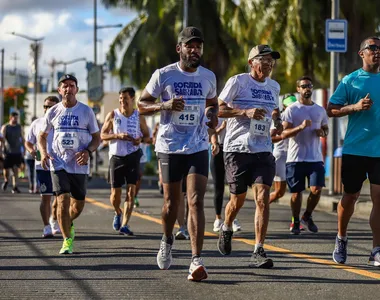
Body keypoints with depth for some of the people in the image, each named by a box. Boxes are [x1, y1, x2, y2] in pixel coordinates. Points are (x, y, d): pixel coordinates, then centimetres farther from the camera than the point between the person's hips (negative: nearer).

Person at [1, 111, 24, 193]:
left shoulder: (19, 127, 9)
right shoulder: (5, 127, 0)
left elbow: (22, 139, 16)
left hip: (17, 153, 2)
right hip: (8, 152, -2)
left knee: (16, 170, -9)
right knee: (6, 170, 3)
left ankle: (15, 187, -8)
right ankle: (6, 181, 34)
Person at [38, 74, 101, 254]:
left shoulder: (86, 111, 1)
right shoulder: (53, 112, 3)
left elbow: (96, 138, 5)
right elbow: (42, 136, 14)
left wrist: (88, 151, -15)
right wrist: (43, 152, -5)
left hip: (79, 165, 1)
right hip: (58, 164, -1)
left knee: (78, 205, 8)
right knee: (63, 200, -15)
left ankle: (68, 224, 41)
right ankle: (67, 240, -6)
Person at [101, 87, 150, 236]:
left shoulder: (139, 117, 4)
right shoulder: (113, 115, 2)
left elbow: (147, 136, 12)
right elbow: (103, 135, 2)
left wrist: (140, 140, -11)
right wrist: (118, 136, -16)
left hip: (133, 156, 0)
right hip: (116, 156, 0)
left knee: (131, 190, -10)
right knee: (115, 192, 3)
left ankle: (124, 225, -10)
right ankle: (118, 213, 35)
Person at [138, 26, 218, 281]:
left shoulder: (208, 77, 5)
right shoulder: (164, 75, -5)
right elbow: (142, 104, 1)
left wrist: (213, 114, 0)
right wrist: (165, 105, -17)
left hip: (198, 147, 1)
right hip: (170, 147, -1)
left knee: (196, 201, -12)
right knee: (172, 202, 10)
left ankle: (196, 260, -16)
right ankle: (167, 240, 41)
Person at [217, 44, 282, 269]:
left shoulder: (274, 86, 14)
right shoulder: (238, 81, -4)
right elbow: (218, 109, -6)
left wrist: (277, 120, 8)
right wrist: (246, 112, -19)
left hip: (263, 150, 4)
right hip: (237, 148, -3)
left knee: (263, 197, -12)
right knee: (238, 199, 6)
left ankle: (259, 252, -12)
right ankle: (226, 230, 39)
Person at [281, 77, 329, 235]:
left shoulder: (320, 110, 11)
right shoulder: (291, 110, -1)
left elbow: (326, 129, 22)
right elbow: (284, 134, -7)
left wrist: (322, 133, -2)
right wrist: (301, 127, -22)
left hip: (315, 158, 2)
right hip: (295, 158, -2)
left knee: (316, 189, -10)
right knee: (296, 193, 2)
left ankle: (307, 217, 15)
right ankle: (295, 222, 21)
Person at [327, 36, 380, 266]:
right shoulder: (350, 81, 2)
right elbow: (331, 110, 0)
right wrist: (355, 107, -15)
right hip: (355, 149, -1)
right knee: (351, 196, 8)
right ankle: (341, 239, 31)